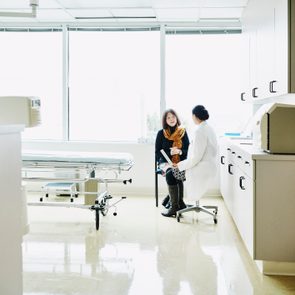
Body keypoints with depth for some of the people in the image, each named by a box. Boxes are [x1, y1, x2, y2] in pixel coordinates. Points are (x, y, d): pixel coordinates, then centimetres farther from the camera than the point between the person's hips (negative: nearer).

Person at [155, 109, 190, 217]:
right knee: (171, 173, -35)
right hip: (166, 161, -1)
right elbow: (158, 153, 3)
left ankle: (174, 205, -25)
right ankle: (177, 204, -29)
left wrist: (180, 151, -14)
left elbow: (188, 150, 7)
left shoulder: (183, 132, 9)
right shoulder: (161, 133, 6)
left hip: (180, 161, 1)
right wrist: (170, 152, -14)